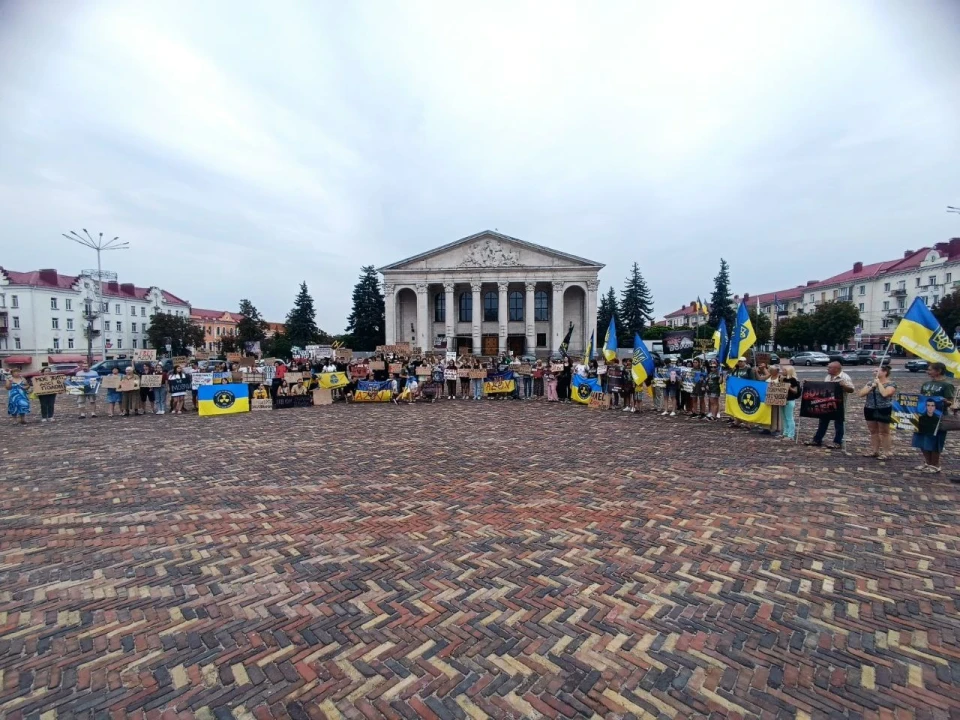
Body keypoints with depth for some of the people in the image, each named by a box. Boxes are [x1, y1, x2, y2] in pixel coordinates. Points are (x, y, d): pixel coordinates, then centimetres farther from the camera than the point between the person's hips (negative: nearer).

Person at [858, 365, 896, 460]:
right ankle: (874, 451, 20)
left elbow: (884, 394, -24)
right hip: (870, 410, 6)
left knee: (884, 432, 1)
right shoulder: (870, 383, 10)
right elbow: (860, 394, 2)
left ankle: (885, 452, 8)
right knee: (873, 431, 12)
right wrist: (871, 387, -8)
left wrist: (879, 383, -12)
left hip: (883, 411, -6)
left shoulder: (891, 384, -6)